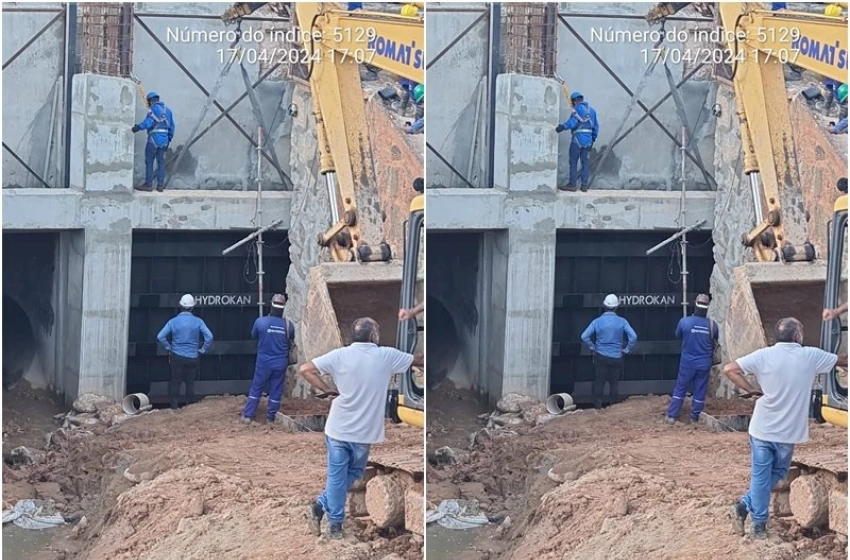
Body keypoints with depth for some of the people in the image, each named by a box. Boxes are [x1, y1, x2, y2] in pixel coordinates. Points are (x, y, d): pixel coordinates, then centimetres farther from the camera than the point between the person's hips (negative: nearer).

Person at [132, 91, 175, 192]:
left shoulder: (154, 108, -6)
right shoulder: (167, 110, 18)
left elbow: (149, 121, -24)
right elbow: (171, 127, 19)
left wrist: (138, 127, -34)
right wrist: (169, 139, 24)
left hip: (154, 139, -7)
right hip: (164, 141, 7)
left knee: (149, 162, -1)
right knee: (161, 162, 9)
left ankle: (148, 184, -2)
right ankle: (160, 185, 8)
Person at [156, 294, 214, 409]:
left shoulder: (173, 321, -4)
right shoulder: (198, 321, -6)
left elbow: (160, 337, -8)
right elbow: (209, 337, -12)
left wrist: (169, 348, 5)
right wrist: (202, 351, 0)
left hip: (177, 357, 0)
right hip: (193, 358, 0)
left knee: (175, 382, 7)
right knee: (190, 383, 9)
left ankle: (174, 406, 6)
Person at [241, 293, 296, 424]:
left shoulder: (260, 322, -14)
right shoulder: (288, 325, -9)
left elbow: (254, 336, 5)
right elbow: (291, 342, 8)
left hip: (263, 362, -1)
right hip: (280, 363, 1)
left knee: (256, 388, 9)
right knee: (276, 391, 10)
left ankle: (248, 415, 9)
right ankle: (271, 417, 15)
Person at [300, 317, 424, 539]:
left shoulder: (340, 355, -7)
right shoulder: (387, 356, -7)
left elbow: (305, 370, -12)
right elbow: (419, 360, 7)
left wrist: (327, 389, -3)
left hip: (338, 428, 0)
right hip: (364, 432, 0)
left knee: (337, 476, 11)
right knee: (353, 473, 20)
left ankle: (335, 525, 12)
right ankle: (322, 506, 14)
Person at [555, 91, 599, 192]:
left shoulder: (578, 108, -5)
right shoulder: (591, 110, 18)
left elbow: (573, 121, -22)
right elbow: (596, 126, 18)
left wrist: (561, 127, -31)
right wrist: (593, 138, 23)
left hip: (578, 139, -7)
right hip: (588, 140, 7)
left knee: (573, 162, -2)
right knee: (585, 162, 9)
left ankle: (572, 185, -4)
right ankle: (584, 185, 6)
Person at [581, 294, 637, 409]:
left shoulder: (597, 321, -5)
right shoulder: (621, 322, -7)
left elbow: (584, 337, -10)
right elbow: (633, 337, -13)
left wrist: (593, 347, 4)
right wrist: (626, 350, 0)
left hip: (601, 356, 0)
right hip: (616, 357, 0)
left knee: (599, 382, 6)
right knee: (614, 383, 9)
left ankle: (598, 405, 6)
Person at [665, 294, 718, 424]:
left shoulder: (684, 322, -14)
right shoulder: (712, 325, -9)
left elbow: (678, 335, 6)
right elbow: (715, 342, 8)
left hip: (687, 362, -1)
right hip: (704, 363, 1)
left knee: (680, 389, 9)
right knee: (700, 391, 10)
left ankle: (672, 416, 9)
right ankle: (695, 417, 16)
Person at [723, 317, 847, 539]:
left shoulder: (764, 355, -7)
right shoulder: (811, 356, -7)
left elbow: (729, 369, -12)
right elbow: (842, 361, 9)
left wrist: (751, 390, -3)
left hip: (762, 428, 1)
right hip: (788, 432, -1)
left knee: (760, 477, 10)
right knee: (777, 473, 19)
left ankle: (760, 525, 11)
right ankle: (746, 505, 13)